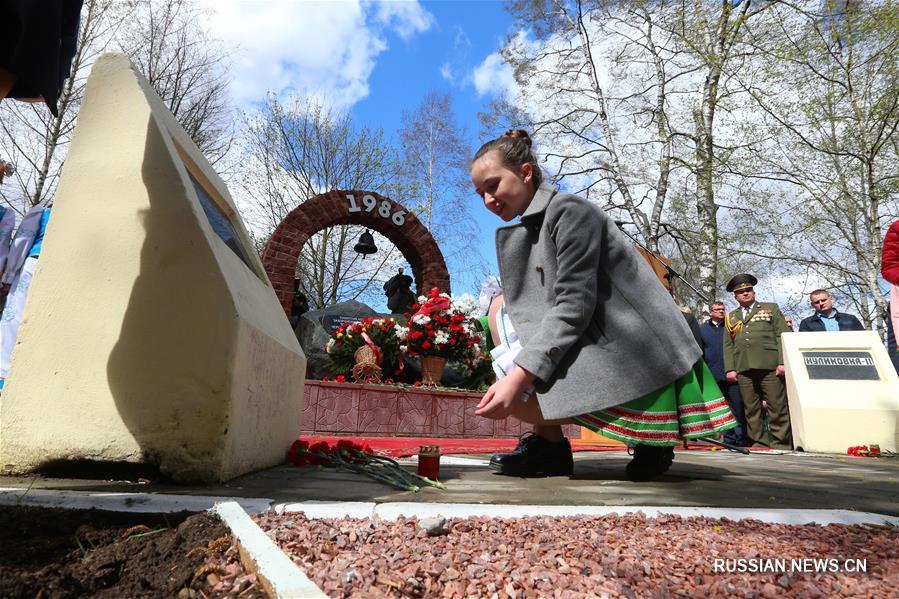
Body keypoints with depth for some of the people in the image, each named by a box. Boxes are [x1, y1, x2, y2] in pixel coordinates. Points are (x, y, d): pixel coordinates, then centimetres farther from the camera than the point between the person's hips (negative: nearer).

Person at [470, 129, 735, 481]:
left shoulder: (569, 210, -11)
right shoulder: (529, 228, 17)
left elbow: (574, 306, -21)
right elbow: (533, 307, 13)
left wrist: (519, 376, -27)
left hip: (632, 360, -9)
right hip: (596, 343, 9)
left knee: (512, 395, -23)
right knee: (502, 308, 9)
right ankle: (546, 440, 6)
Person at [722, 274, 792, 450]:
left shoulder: (771, 308, 16)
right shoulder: (731, 317, 22)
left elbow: (783, 336, 5)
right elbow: (728, 345, 16)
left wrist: (783, 362, -7)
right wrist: (729, 369, 4)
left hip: (769, 365, -2)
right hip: (743, 368, 2)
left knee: (777, 407, -4)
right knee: (751, 409, 1)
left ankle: (781, 443, 3)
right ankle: (759, 442, 7)